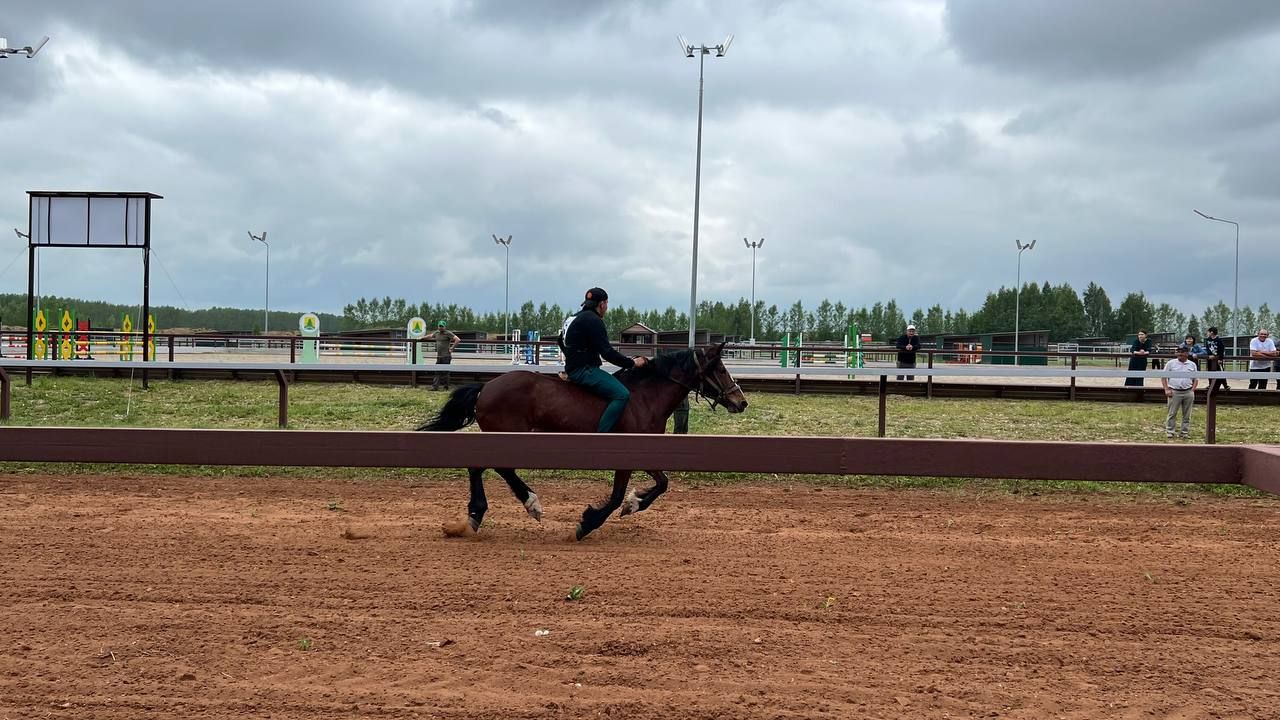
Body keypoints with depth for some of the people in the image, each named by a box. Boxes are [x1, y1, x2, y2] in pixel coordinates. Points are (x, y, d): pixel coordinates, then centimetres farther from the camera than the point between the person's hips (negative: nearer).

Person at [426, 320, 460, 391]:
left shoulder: (448, 333, -8)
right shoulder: (436, 333, 14)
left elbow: (457, 340, -17)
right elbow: (430, 336, 36)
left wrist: (452, 348, -15)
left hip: (446, 356, -7)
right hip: (439, 356, 7)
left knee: (445, 372, -4)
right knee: (437, 372, 5)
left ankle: (446, 387, 2)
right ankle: (435, 386, 6)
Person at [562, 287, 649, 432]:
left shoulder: (577, 318, 18)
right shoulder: (593, 320, -14)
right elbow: (607, 352, -18)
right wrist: (632, 363, -9)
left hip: (573, 368, 11)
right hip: (584, 370, -11)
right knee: (622, 394, -21)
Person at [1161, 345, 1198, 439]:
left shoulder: (1192, 365, 11)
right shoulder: (1171, 363, 3)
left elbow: (1195, 379, 14)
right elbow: (1163, 377, 3)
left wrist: (1192, 390, 1)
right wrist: (1167, 389, -6)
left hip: (1188, 392, 2)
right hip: (1174, 392, -2)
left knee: (1187, 414, 7)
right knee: (1172, 413, -2)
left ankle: (1185, 432, 13)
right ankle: (1169, 431, 3)